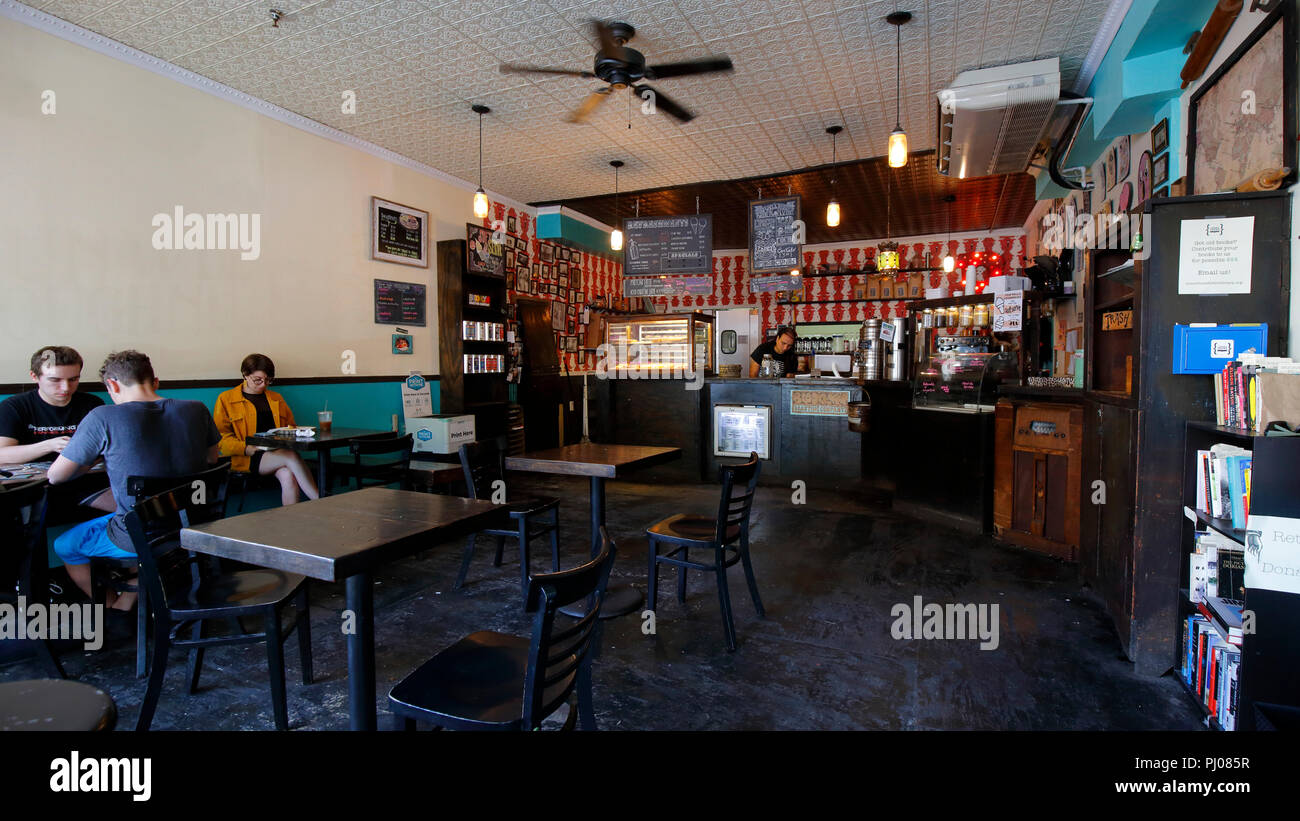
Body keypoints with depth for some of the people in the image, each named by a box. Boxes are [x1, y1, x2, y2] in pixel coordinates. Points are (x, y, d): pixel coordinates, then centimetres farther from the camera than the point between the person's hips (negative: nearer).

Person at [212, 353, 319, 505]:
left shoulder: (276, 398, 25)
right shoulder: (226, 399, 11)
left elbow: (291, 427, 30)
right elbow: (221, 438, 4)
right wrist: (247, 449, -14)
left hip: (277, 454, 4)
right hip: (245, 459, -4)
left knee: (288, 476, -34)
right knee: (292, 457, -34)